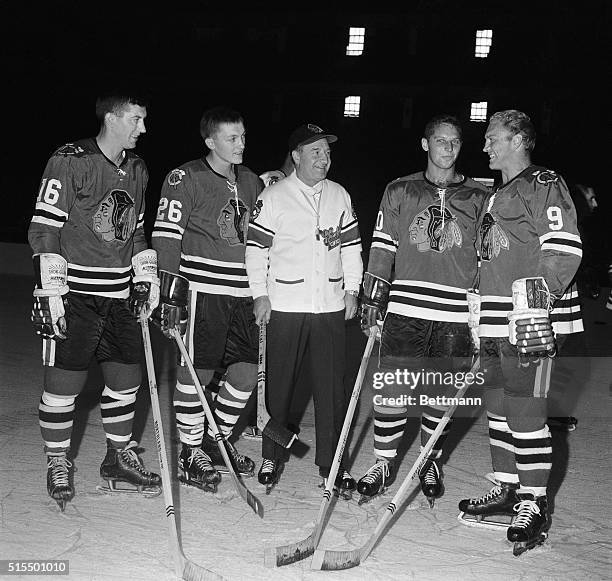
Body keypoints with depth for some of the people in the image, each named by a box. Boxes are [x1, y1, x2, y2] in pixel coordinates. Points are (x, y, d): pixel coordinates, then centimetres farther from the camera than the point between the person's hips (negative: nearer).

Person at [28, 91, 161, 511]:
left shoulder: (137, 169, 12)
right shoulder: (70, 161, -9)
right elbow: (45, 228, -11)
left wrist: (146, 278, 14)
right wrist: (50, 291, -15)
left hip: (119, 295, 7)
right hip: (74, 294, -6)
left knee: (127, 377, 10)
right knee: (65, 381, -1)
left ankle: (120, 457, 27)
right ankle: (58, 465, 17)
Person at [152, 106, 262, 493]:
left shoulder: (252, 182, 14)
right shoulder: (186, 179, -5)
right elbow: (167, 236, -10)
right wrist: (171, 292, -16)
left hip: (242, 292, 6)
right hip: (201, 289, -6)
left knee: (247, 370, 7)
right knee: (196, 372, -1)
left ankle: (217, 440, 26)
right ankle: (190, 453, 14)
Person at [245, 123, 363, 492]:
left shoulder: (340, 196, 11)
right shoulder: (273, 197, -1)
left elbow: (352, 245, 15)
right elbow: (256, 247, -1)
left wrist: (352, 289, 9)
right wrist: (260, 294, -5)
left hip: (331, 306, 3)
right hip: (284, 306, -3)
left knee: (332, 386, 4)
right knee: (279, 384, 6)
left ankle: (332, 462, 16)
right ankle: (272, 457, 22)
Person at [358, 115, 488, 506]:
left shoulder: (479, 198, 7)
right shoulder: (399, 192, 8)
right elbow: (382, 246, 7)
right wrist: (373, 297, 1)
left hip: (455, 316, 0)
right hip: (404, 310, 0)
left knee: (440, 395, 9)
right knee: (391, 389, -1)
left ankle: (431, 463, 29)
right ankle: (384, 463, 17)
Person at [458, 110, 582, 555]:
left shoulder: (544, 185, -6)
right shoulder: (497, 197, 23)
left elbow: (564, 249, -17)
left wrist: (537, 303, -24)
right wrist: (480, 320, 23)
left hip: (530, 323, -9)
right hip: (495, 323, 9)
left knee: (526, 412, -6)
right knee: (499, 409, 13)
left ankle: (534, 504, 5)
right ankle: (508, 490, 26)